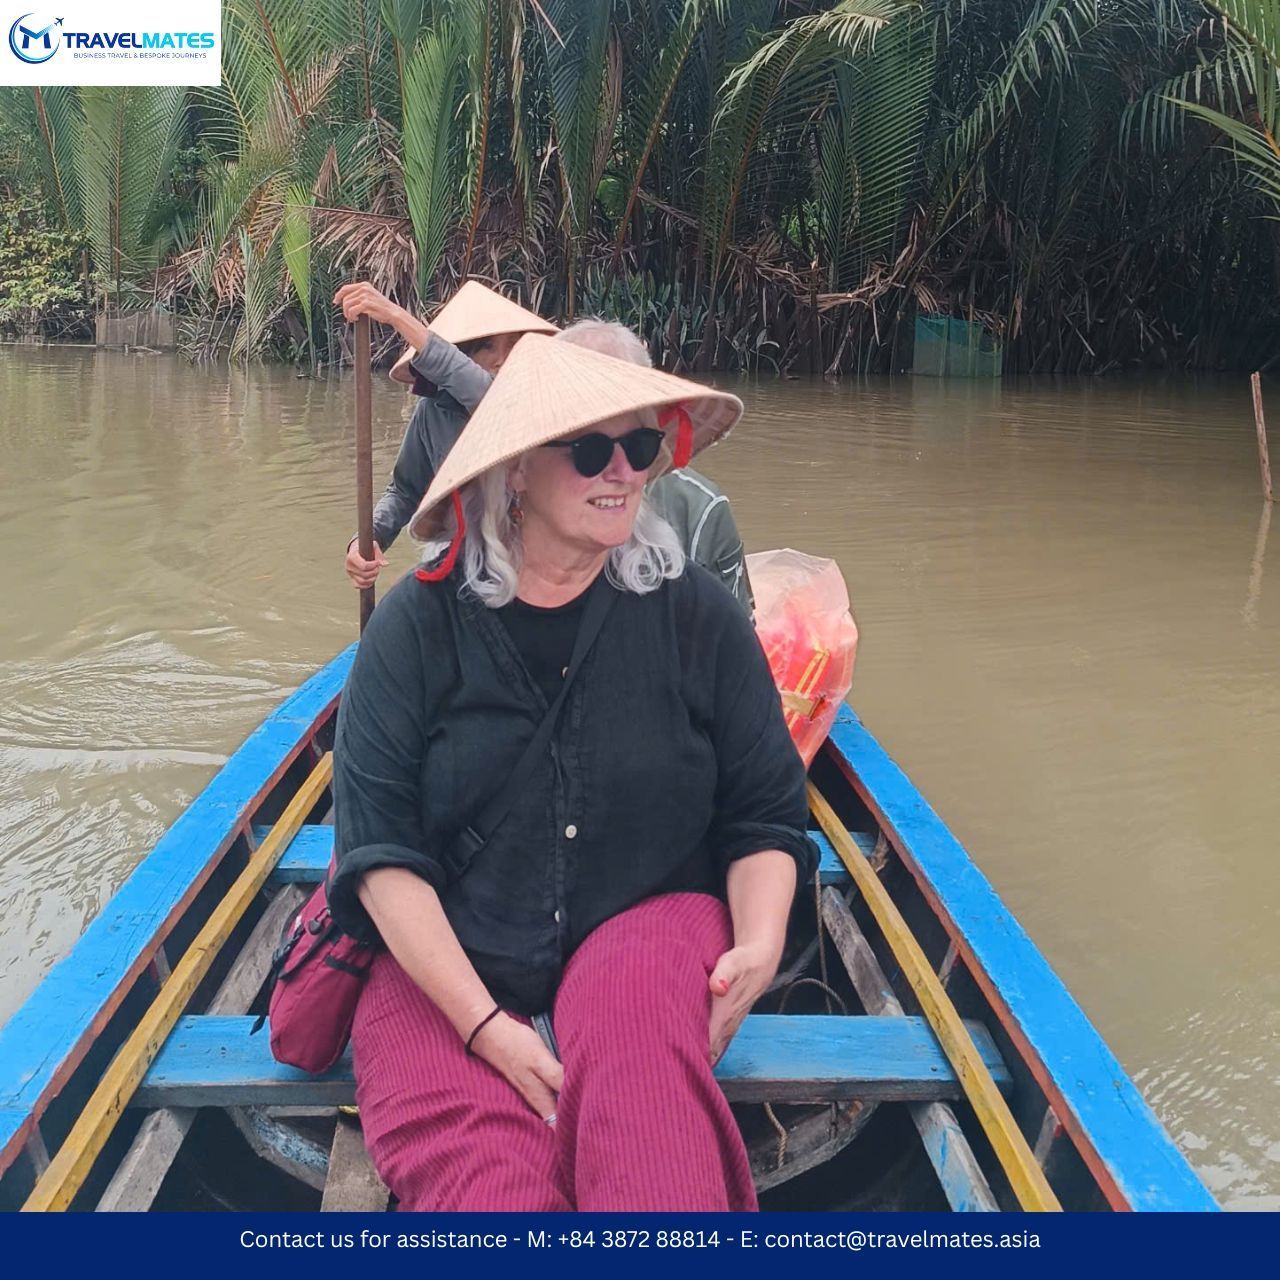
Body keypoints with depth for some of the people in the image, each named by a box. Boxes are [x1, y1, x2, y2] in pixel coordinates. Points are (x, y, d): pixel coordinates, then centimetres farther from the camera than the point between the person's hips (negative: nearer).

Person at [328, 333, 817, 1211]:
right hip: (442, 966, 0)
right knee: (483, 1178, -29)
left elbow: (766, 813, 6)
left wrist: (759, 943, -15)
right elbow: (379, 847, -7)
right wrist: (481, 1023, -17)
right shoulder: (421, 622, -2)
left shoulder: (694, 611, 1)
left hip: (649, 923, 1)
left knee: (636, 1013, -34)